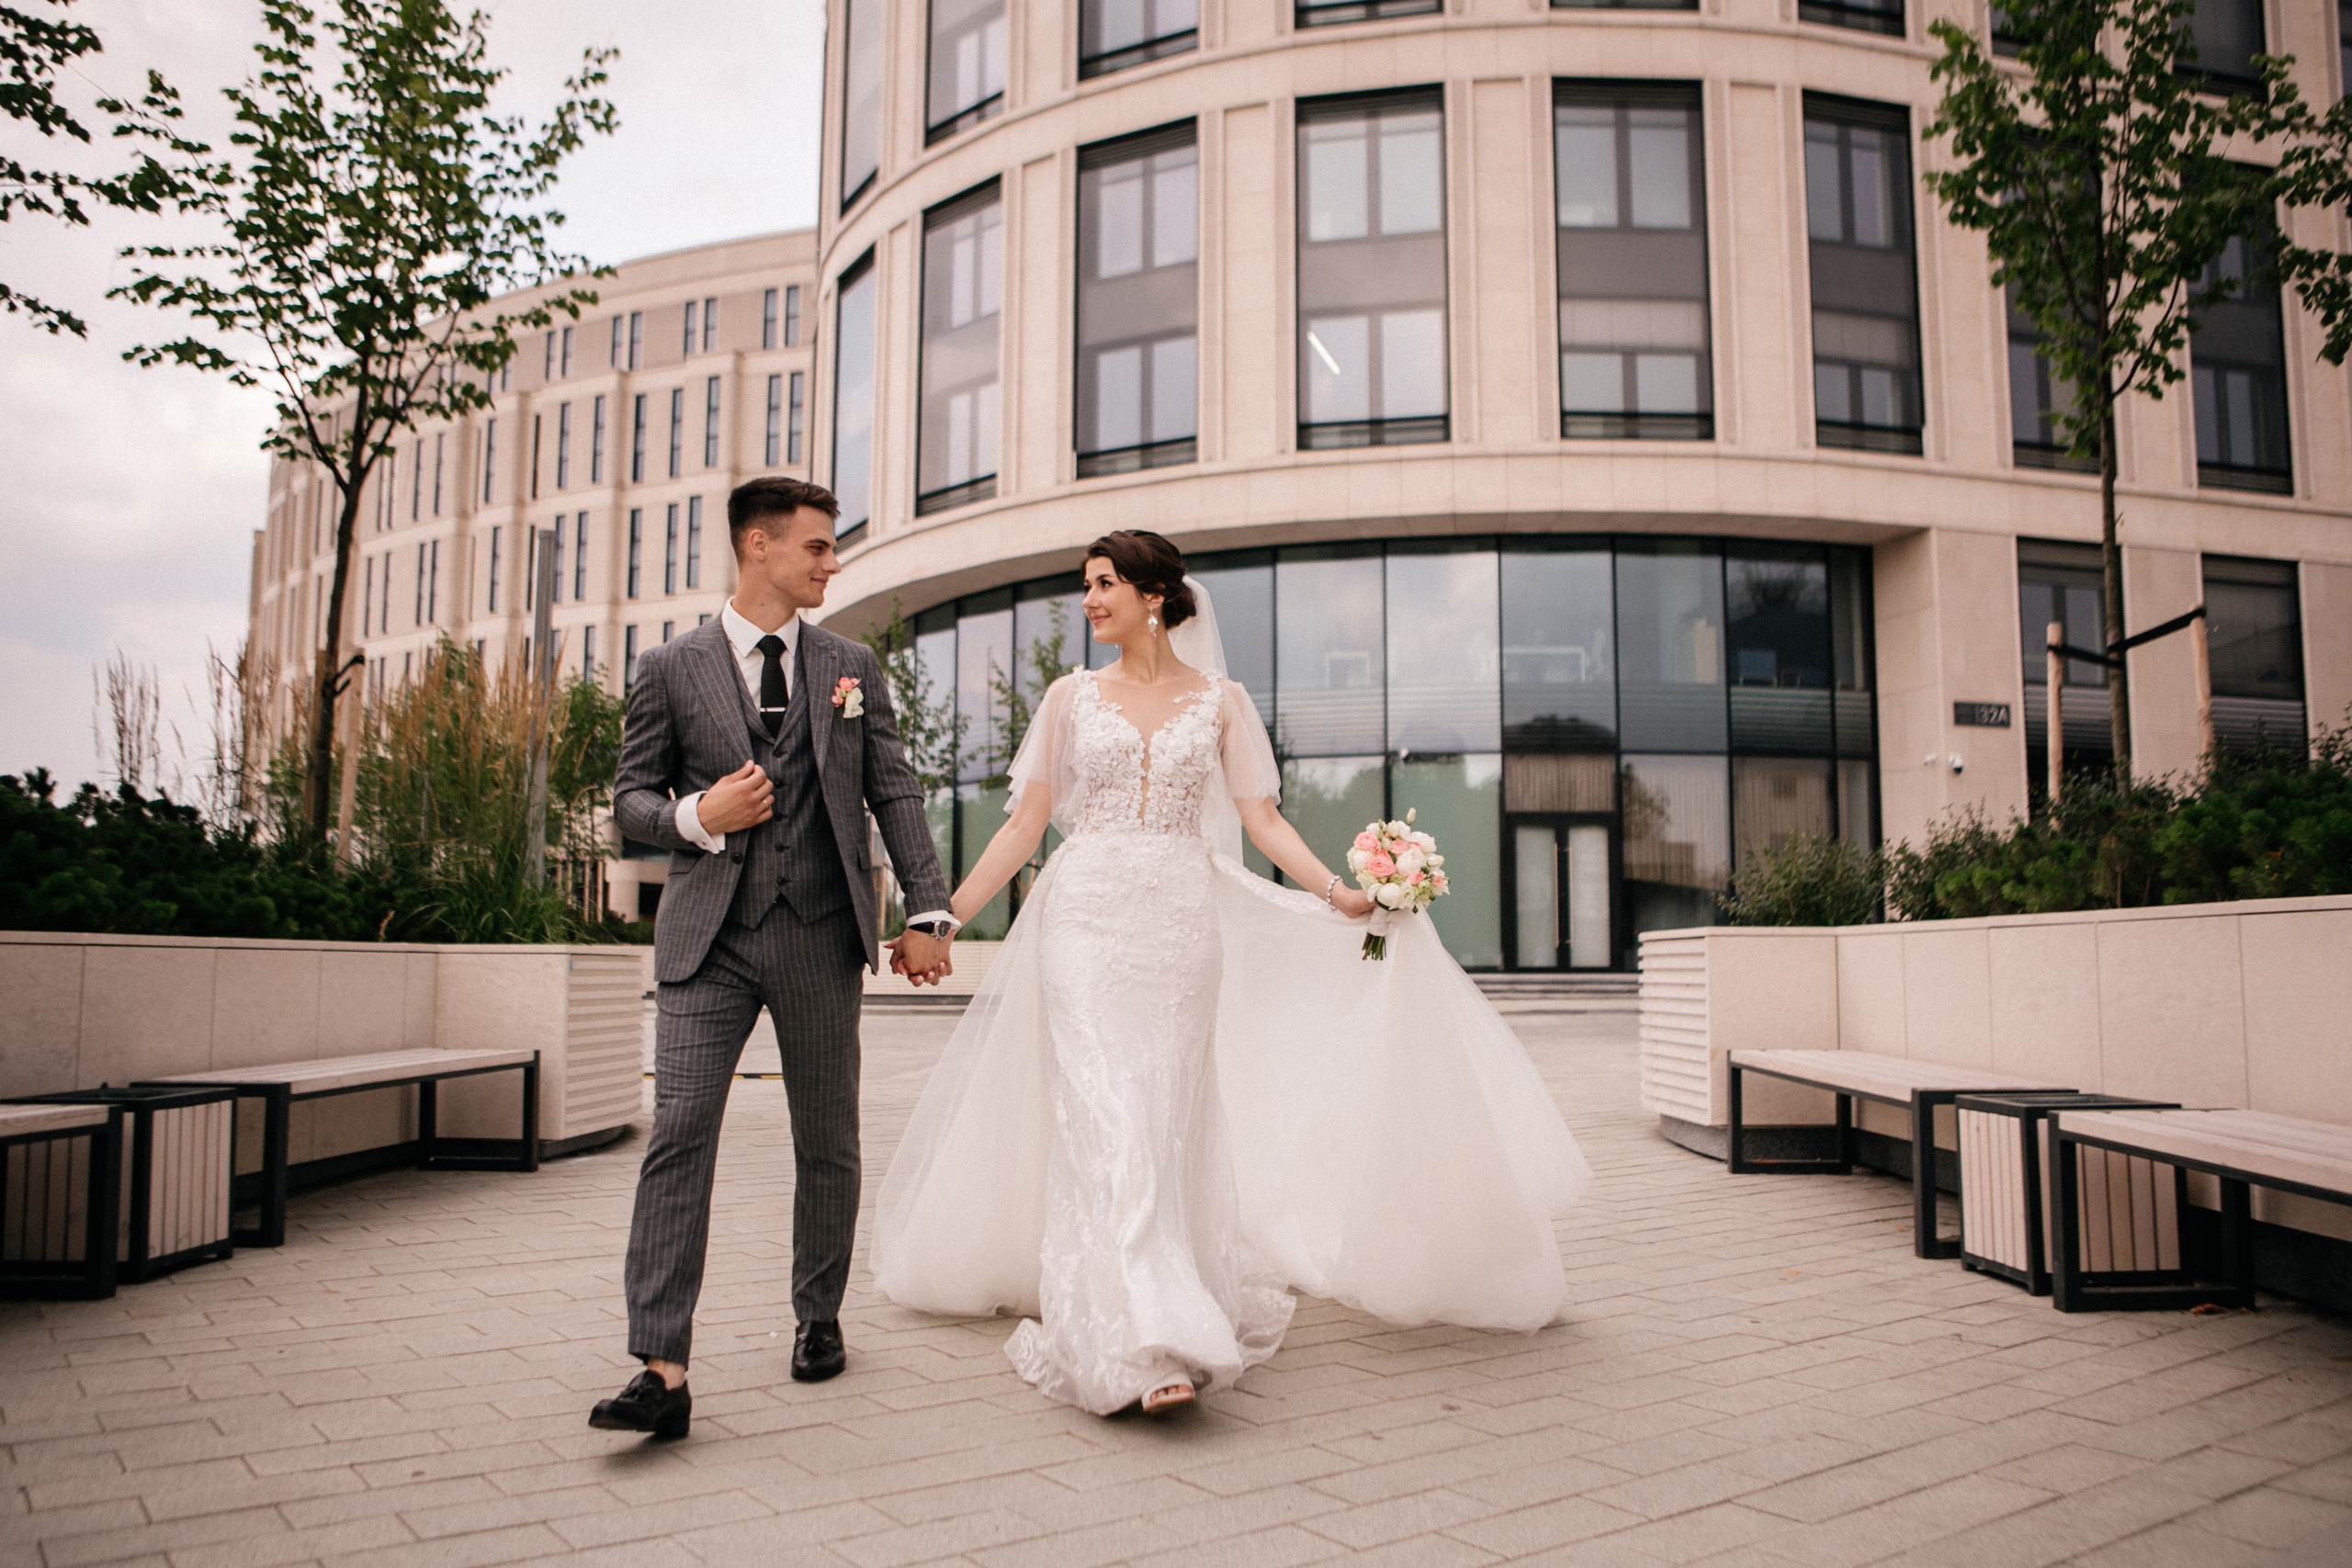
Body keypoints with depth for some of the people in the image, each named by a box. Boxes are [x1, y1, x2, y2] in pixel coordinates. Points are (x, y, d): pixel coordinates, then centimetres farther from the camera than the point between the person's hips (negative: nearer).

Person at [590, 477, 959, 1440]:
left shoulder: (852, 666, 11)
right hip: (709, 937, -2)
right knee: (679, 1135, -12)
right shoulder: (669, 669, 6)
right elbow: (632, 795, 9)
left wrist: (928, 913, 1)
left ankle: (818, 1319, 29)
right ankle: (662, 1373, -9)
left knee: (827, 1142, 10)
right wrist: (696, 816, -13)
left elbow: (894, 793, 8)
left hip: (821, 936, 2)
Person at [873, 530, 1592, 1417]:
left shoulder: (1219, 701, 9)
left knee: (1167, 1122, 5)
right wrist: (945, 917, 3)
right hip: (1087, 919, 0)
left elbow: (1261, 819, 4)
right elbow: (1025, 823, 8)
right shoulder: (1072, 697, 9)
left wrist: (1336, 891, -11)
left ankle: (1159, 1321, 21)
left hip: (1182, 925, 1)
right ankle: (1145, 1343, -15)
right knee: (1107, 1122, -12)